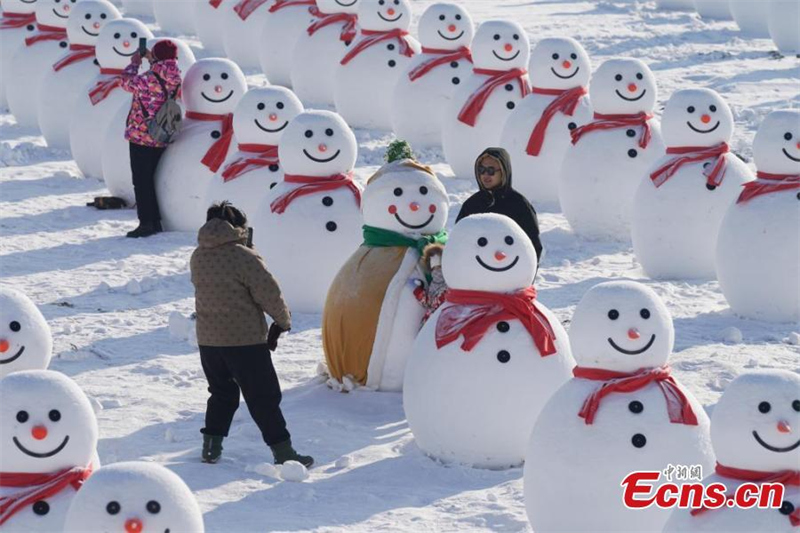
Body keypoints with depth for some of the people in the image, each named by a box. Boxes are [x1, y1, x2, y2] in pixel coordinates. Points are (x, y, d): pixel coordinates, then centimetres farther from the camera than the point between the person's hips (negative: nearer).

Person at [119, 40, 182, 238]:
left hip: (141, 137, -7)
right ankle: (156, 222, 20)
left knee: (141, 181, -1)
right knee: (151, 180, 17)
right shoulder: (173, 78, 0)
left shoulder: (149, 79, -21)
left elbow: (127, 82, -6)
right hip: (161, 139, 7)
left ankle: (146, 223, -2)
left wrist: (134, 64, 9)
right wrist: (151, 61, 15)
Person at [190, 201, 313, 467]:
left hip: (208, 339, 6)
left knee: (221, 393, 22)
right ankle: (283, 452, 1)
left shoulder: (197, 257, 5)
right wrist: (282, 321, 3)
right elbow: (269, 293, -12)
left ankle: (211, 445, 20)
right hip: (245, 339, -6)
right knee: (264, 397, 1)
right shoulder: (243, 256, -16)